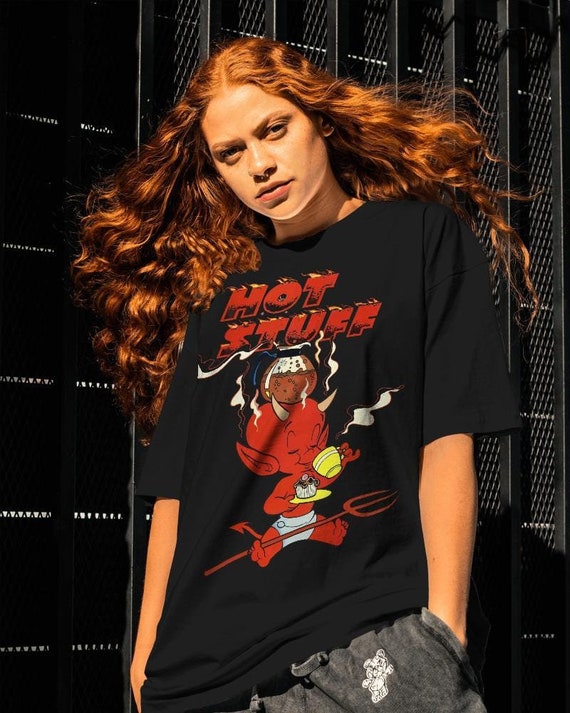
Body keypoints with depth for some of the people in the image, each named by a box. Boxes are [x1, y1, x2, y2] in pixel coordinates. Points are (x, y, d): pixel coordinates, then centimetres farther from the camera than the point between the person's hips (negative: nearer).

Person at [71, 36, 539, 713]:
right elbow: (173, 486, 16)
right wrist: (148, 652, 8)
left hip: (372, 638, -4)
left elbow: (448, 442, -1)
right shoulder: (218, 289, 19)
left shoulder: (421, 235, 8)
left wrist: (443, 630, -10)